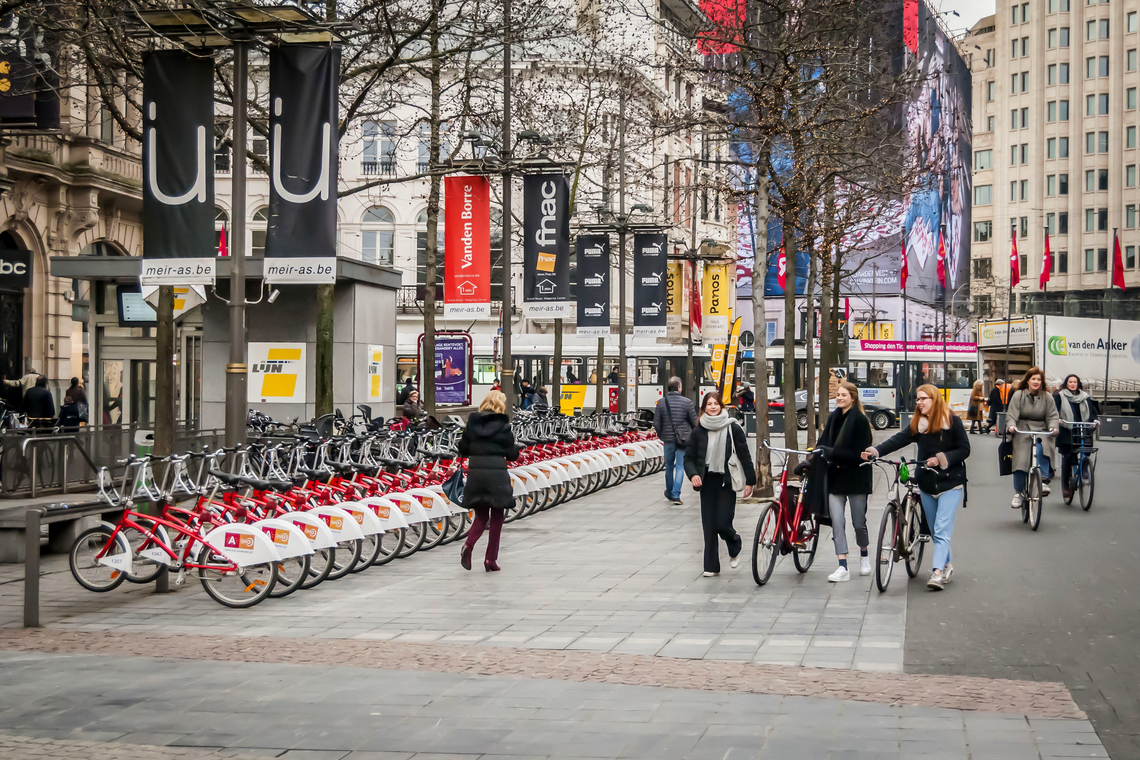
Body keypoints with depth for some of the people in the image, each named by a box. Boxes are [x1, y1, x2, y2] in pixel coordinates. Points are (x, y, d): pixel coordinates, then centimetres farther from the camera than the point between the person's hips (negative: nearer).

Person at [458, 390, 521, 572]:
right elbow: (511, 454, -2)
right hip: (497, 473, -3)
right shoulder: (503, 425, -4)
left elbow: (463, 449, 9)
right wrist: (516, 448, 20)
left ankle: (468, 545, -11)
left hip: (475, 472, 3)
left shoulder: (472, 423, 6)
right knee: (496, 516, 11)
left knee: (481, 515, 16)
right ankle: (491, 559, 10)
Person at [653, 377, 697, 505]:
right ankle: (676, 494, -8)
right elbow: (695, 422, -3)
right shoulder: (687, 402, -7)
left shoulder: (661, 402, -2)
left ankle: (669, 493, 31)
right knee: (680, 466, 2)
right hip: (683, 439, -2)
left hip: (668, 439, 2)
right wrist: (693, 436, 16)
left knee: (669, 466, 16)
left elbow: (656, 423, -1)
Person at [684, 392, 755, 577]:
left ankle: (735, 544, 25)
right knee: (709, 526, 2)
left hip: (727, 482, -3)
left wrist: (750, 481, -2)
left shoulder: (733, 428, -2)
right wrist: (693, 474, -11)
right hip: (707, 483, 3)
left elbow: (744, 456, 1)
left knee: (722, 523, -9)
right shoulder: (698, 431, 4)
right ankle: (711, 567, 10)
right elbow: (689, 457, 8)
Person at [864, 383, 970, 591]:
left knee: (942, 530, -14)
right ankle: (947, 566, 25)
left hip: (950, 483, -5)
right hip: (927, 484, 5)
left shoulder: (952, 421, -5)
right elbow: (898, 440, -6)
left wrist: (941, 459, -19)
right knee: (935, 532, 11)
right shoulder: (917, 424, 6)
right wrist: (875, 451, -21)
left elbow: (964, 450, -6)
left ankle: (938, 573, -21)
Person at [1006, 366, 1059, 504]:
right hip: (1022, 431, -1)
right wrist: (1011, 425, -24)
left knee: (1042, 449, -33)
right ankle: (1018, 493, 2)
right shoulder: (1018, 395, 2)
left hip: (1041, 430, 1)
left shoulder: (1047, 397, 7)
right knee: (1020, 460, -12)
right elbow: (1011, 415, -4)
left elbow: (1052, 416, 4)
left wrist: (1053, 426, -17)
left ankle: (1043, 481, -27)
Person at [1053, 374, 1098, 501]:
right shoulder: (1059, 396, 5)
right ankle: (1065, 486, 0)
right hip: (1066, 432, -3)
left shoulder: (1084, 397, 16)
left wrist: (1094, 419, -5)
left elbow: (1091, 411, 15)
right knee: (1067, 457, -7)